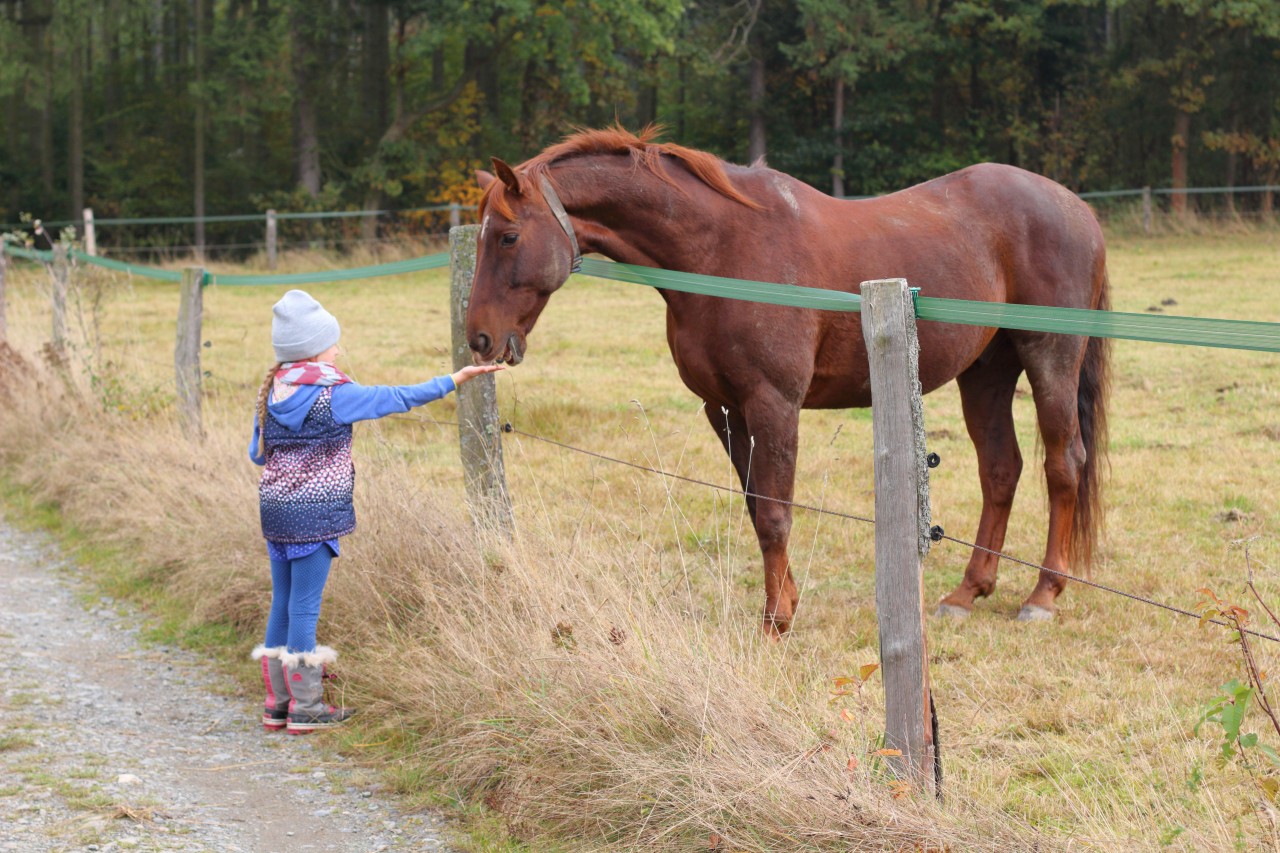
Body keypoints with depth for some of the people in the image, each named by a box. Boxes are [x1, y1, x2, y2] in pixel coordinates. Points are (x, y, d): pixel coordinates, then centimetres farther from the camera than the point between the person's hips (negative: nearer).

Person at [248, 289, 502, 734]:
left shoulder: (271, 391, 6)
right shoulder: (332, 393, -13)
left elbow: (257, 452, 11)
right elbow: (395, 398, -9)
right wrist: (453, 380, -2)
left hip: (274, 508, 7)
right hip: (315, 513, -7)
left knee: (282, 603, 12)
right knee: (305, 606, -2)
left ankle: (276, 704, 17)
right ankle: (305, 708, 4)